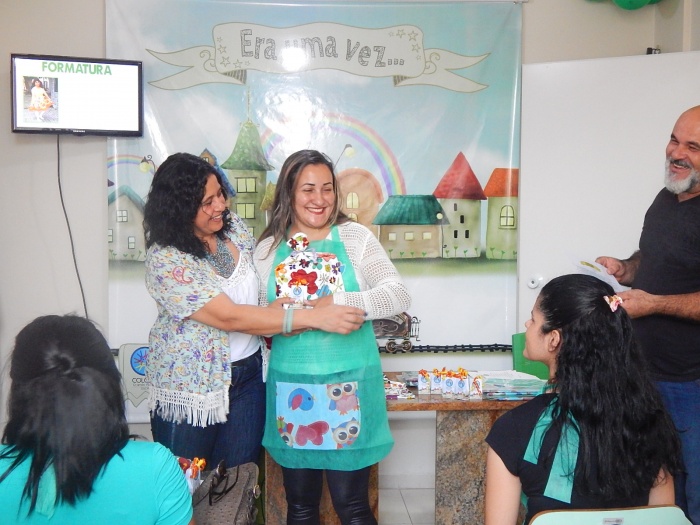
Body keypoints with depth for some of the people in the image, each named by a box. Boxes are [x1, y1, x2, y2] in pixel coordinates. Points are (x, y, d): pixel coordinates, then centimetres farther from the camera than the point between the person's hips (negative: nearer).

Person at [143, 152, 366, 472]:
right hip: (191, 386, -5)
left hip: (247, 374, 5)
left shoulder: (233, 226, -2)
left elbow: (260, 281, 15)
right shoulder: (165, 259, -21)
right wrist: (315, 318, -29)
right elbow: (231, 317, -27)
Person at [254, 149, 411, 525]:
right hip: (290, 385, 2)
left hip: (348, 383, -2)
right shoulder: (268, 249, 6)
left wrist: (338, 302, -21)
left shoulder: (355, 237, 0)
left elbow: (398, 295, -9)